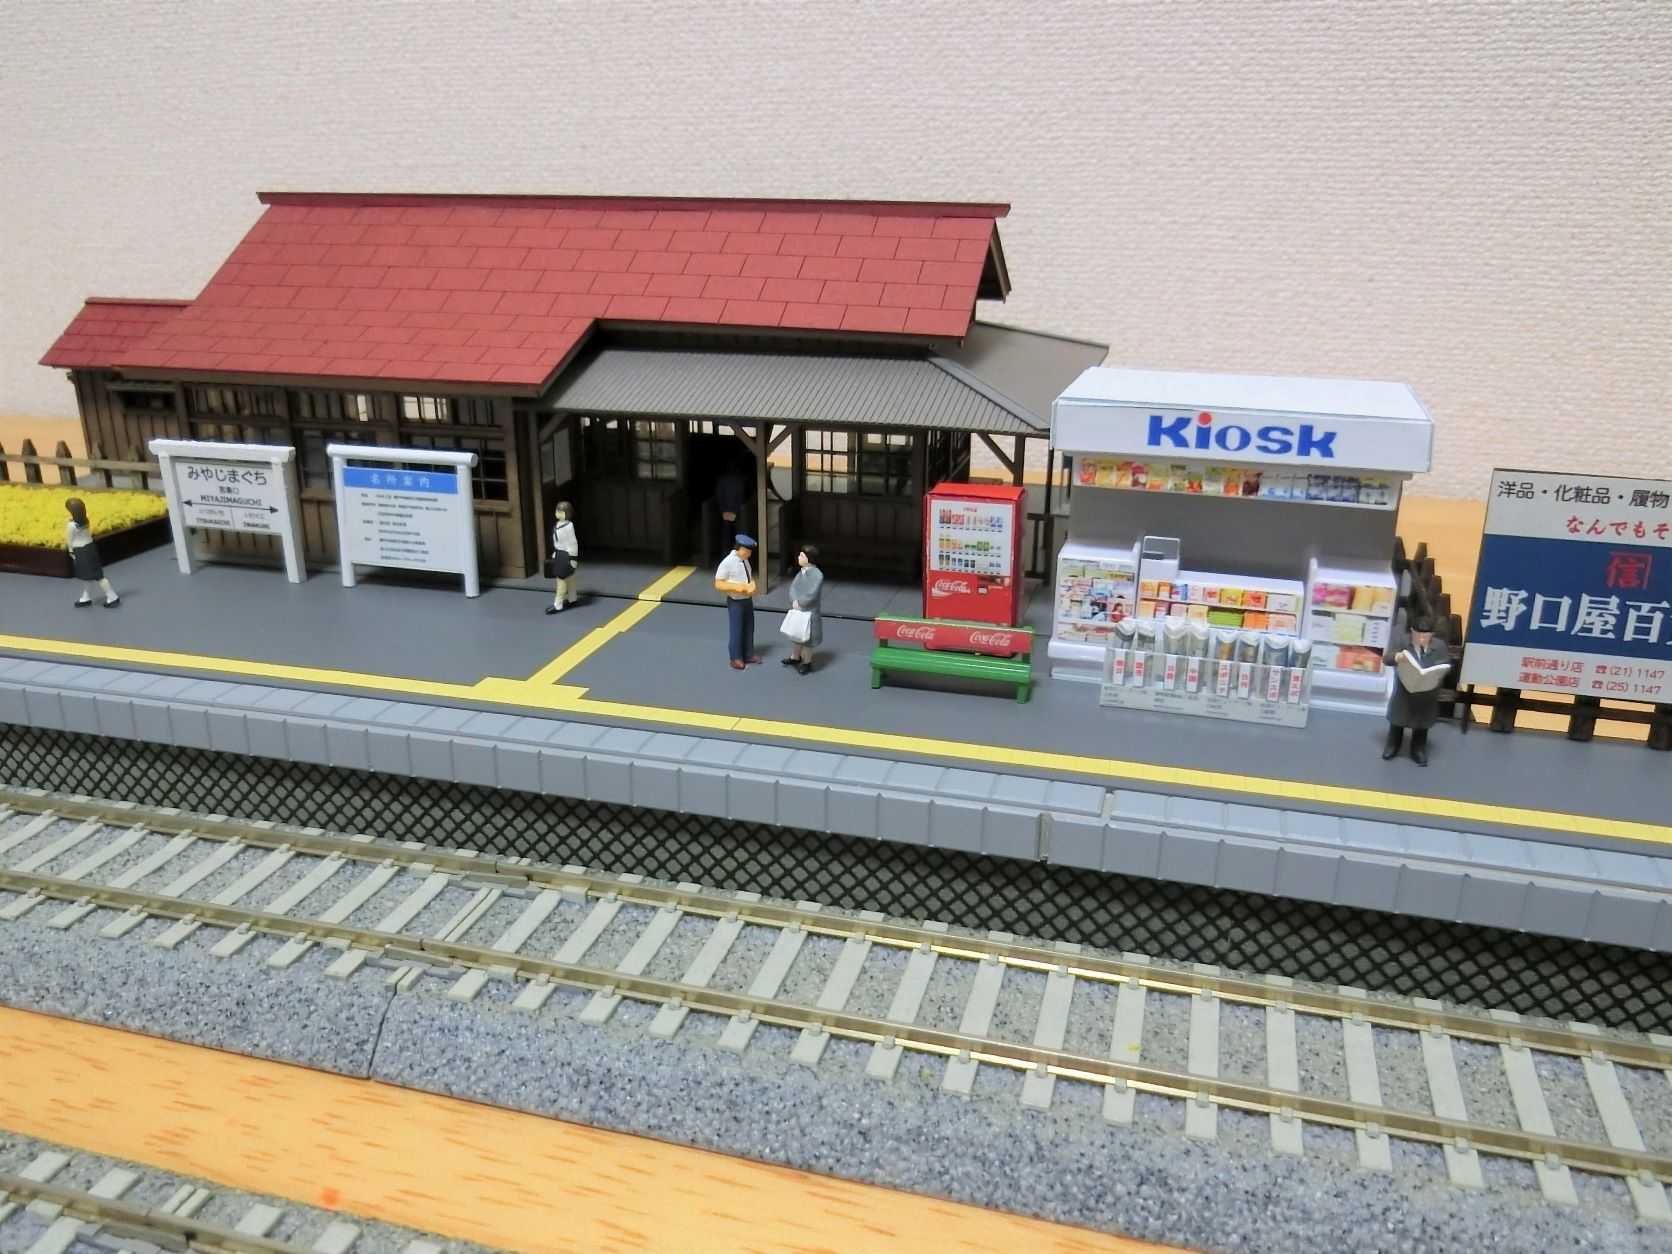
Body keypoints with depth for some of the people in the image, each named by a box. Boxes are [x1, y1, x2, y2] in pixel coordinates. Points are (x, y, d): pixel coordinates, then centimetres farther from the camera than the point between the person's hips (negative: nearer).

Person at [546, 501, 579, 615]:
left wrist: (573, 558, -16)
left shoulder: (568, 526, -25)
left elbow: (573, 543, -20)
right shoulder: (557, 524, 2)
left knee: (561, 579, -4)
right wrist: (555, 553, 20)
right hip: (560, 554, 9)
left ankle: (558, 605, 1)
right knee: (569, 577, 21)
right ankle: (571, 599, 36)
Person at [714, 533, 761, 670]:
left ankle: (748, 655, 31)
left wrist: (752, 585, -6)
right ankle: (736, 658, 17)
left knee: (749, 628, 17)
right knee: (736, 630, 3)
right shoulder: (727, 562, -20)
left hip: (748, 600, 7)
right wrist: (737, 587, -26)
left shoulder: (745, 561, 2)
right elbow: (718, 584, -18)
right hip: (735, 602, -7)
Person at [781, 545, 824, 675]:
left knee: (807, 637, 6)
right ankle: (795, 657, 39)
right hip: (796, 610, 7)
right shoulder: (801, 572, 5)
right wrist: (794, 601, -18)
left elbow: (812, 594, -24)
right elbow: (793, 588, 0)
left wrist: (799, 603, -14)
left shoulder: (817, 574, -20)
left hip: (809, 611, -7)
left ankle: (807, 662, 21)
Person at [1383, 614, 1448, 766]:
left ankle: (1418, 751, 32)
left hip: (1426, 693, 0)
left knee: (1422, 724, 16)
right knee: (1397, 720, 16)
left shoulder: (1439, 647, -10)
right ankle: (1392, 747, 36)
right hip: (1403, 690, 0)